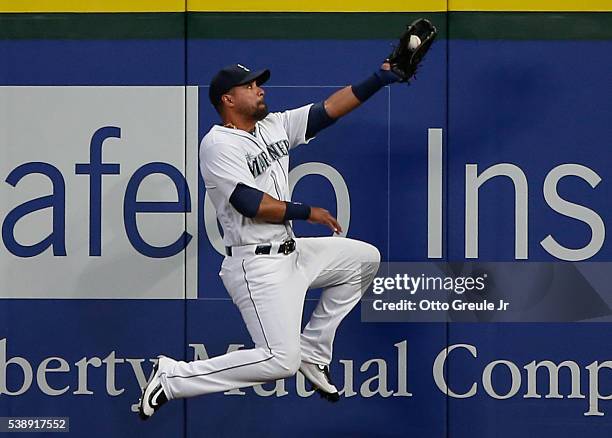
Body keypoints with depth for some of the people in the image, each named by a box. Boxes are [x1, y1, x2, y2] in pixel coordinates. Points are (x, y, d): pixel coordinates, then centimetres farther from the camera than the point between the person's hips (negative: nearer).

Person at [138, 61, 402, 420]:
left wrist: (380, 79, -1)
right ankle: (173, 378, -9)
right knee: (281, 362, -18)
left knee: (365, 258, 16)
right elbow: (251, 204, -22)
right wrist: (307, 213, -12)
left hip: (291, 253, 9)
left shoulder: (273, 126, 10)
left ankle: (312, 350, 17)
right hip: (257, 266, -9)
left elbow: (328, 109, 7)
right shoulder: (218, 144, -14)